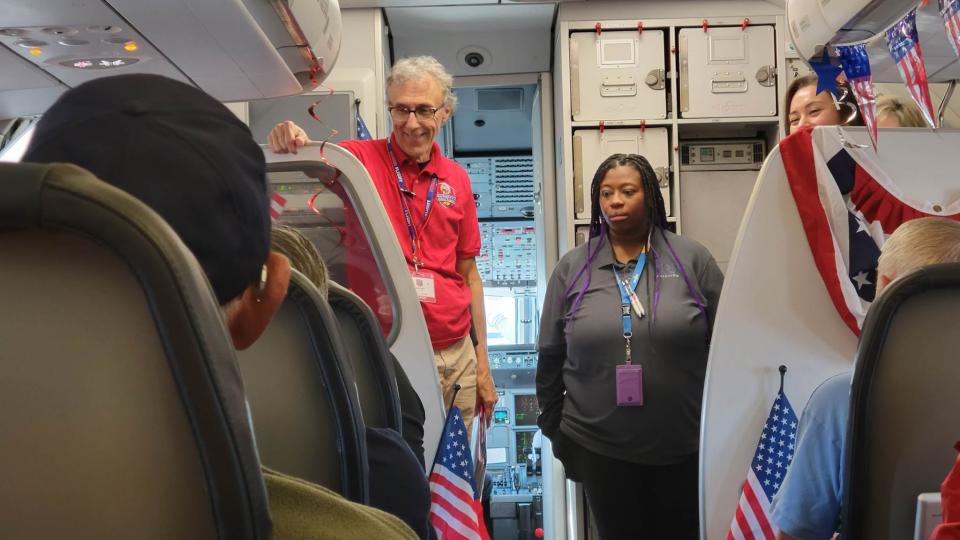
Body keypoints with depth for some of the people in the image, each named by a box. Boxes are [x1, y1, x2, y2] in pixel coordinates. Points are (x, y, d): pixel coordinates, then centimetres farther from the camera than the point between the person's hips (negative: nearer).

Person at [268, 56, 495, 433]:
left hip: (456, 357, 4)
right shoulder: (361, 158, -3)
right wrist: (288, 144, -41)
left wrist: (482, 361, 9)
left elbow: (468, 274, 10)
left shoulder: (457, 179, 7)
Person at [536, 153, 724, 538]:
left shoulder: (692, 259, -1)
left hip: (686, 445, 0)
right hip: (599, 448, 0)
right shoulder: (571, 268, 1)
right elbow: (551, 358, 5)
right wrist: (554, 428, 7)